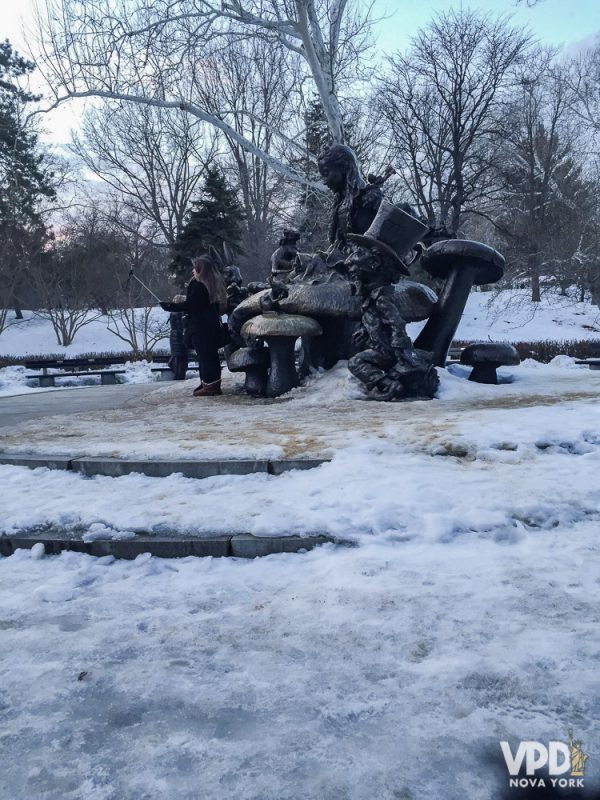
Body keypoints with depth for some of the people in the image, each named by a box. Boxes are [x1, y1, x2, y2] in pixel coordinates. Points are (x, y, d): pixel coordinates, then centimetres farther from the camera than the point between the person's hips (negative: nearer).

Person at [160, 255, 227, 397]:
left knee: (204, 355, -4)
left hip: (200, 326, -9)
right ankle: (214, 384, 21)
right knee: (212, 354, 14)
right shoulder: (215, 284, 11)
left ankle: (209, 385, -1)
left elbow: (189, 304, -18)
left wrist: (169, 307, -8)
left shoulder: (198, 286, -16)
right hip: (213, 325, 9)